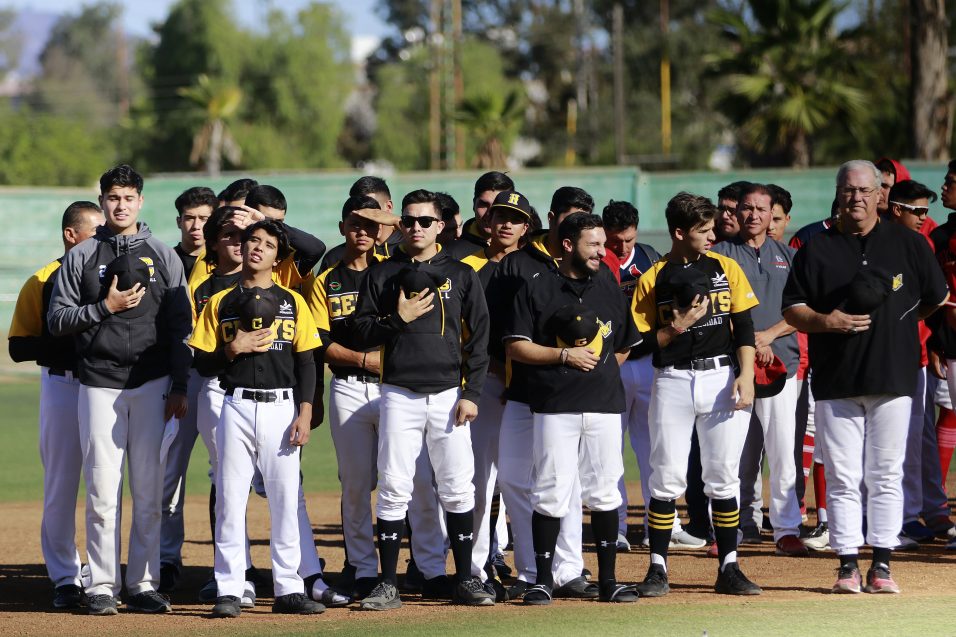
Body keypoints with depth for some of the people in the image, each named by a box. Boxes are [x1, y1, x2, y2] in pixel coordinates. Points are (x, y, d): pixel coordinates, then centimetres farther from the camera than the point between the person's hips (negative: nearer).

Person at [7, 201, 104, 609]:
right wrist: (68, 343, -19)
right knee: (61, 487, 0)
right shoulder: (42, 283, 0)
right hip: (62, 388, -3)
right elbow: (19, 347, -5)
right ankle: (65, 579, 7)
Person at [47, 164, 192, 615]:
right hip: (99, 385, -1)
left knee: (149, 489, 1)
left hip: (152, 384, 1)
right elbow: (57, 320, 3)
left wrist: (179, 388, -1)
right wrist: (105, 308, -11)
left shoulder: (164, 257, 8)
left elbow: (180, 326, 6)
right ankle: (101, 586, 2)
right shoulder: (80, 258, 7)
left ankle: (143, 584, 6)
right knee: (102, 489, -3)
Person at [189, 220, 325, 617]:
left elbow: (306, 362, 6)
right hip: (236, 407, 0)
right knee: (230, 499, -2)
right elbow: (202, 362, 6)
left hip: (281, 408, 0)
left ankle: (288, 589, 6)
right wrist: (233, 349, -12)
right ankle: (229, 590, 1)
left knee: (286, 500, 1)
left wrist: (305, 414, -3)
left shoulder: (292, 302, 9)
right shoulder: (220, 303, 9)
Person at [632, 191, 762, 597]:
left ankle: (728, 570, 8)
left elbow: (744, 327, 4)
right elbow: (641, 342, -1)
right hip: (672, 382, -1)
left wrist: (746, 375, -7)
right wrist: (678, 327, -15)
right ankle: (657, 570, 4)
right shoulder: (653, 280, 1)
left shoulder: (726, 268, 6)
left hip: (721, 377, 2)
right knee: (667, 479, -2)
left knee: (723, 478, 3)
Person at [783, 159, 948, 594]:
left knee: (886, 475, 1)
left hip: (893, 376, 0)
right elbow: (792, 309, 5)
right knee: (842, 477, 0)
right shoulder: (817, 249, 6)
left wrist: (896, 321, 7)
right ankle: (848, 565, 4)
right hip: (835, 382, 0)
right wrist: (825, 322, -12)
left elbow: (936, 299, 16)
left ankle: (882, 566, 6)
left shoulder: (908, 244, 6)